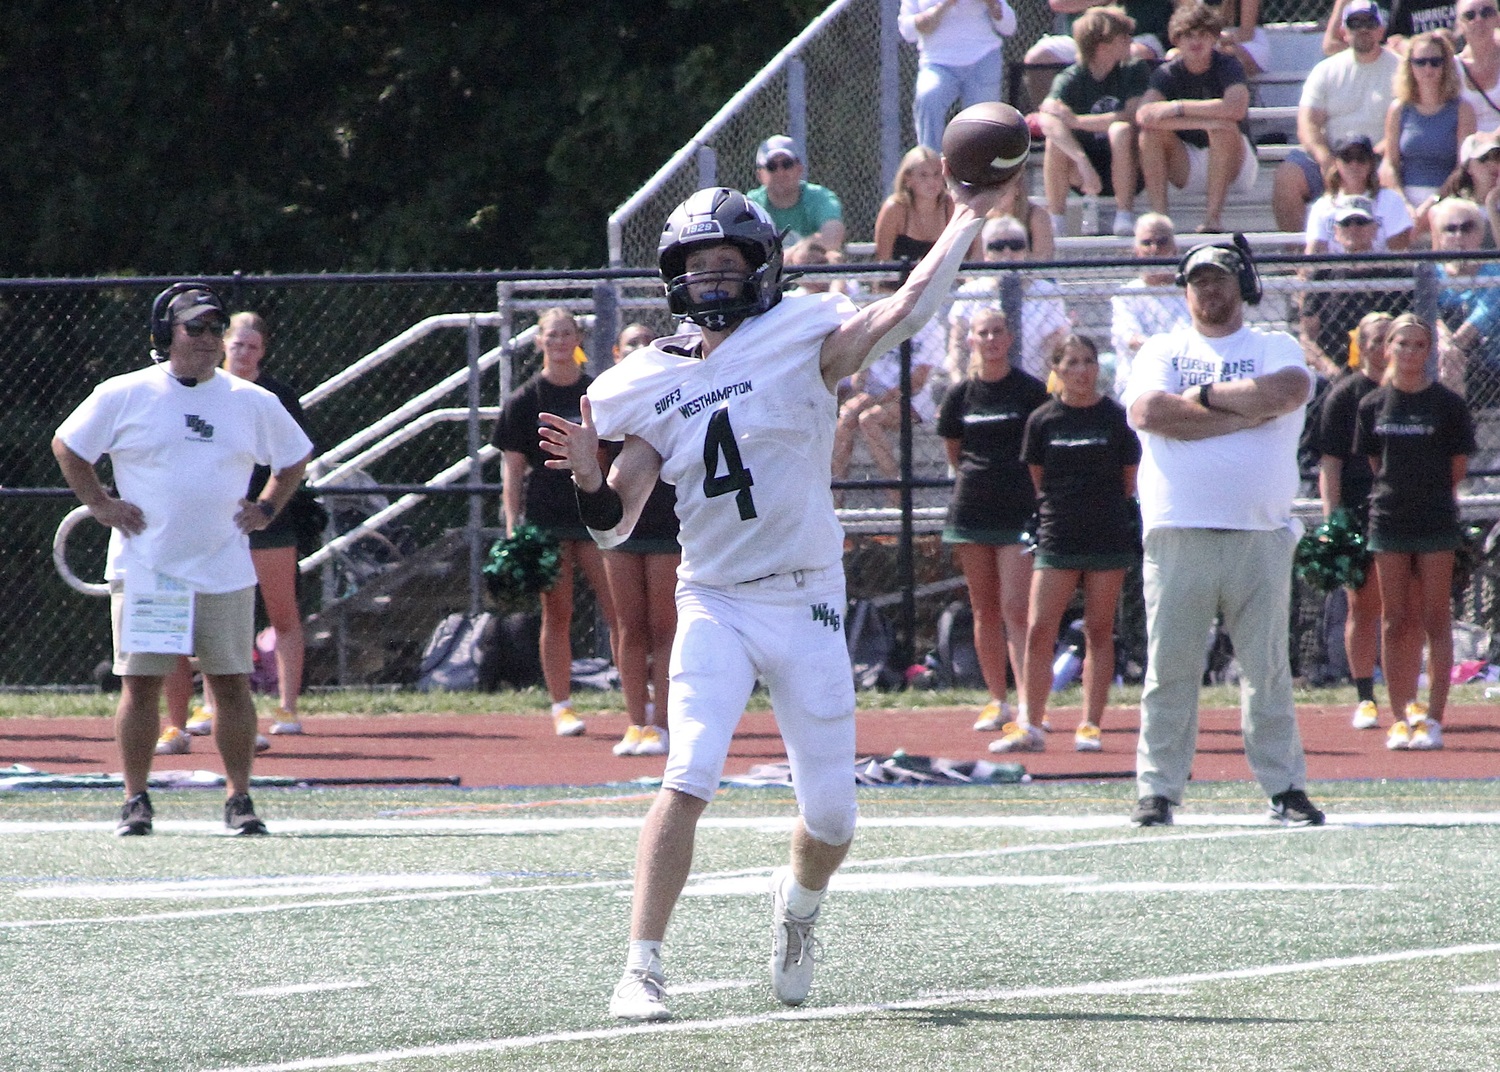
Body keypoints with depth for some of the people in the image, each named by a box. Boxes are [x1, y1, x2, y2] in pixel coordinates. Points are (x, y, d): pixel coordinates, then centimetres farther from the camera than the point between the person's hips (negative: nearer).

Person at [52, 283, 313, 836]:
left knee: (231, 683, 0)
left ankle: (239, 798, 6)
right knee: (140, 683, -2)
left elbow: (294, 458, 21)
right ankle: (136, 800, 5)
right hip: (144, 573, -2)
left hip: (224, 576, 2)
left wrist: (267, 509, 8)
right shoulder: (124, 396, 0)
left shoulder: (253, 403, 7)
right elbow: (66, 445, 10)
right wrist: (99, 504, 3)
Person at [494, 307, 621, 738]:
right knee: (557, 613, 3)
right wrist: (513, 529, -5)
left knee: (618, 609, -6)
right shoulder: (524, 400, 3)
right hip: (545, 516, -1)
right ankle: (561, 706, 10)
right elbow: (513, 471, 2)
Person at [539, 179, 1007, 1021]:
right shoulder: (656, 386, 6)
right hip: (714, 607, 1)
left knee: (832, 816, 3)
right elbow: (615, 525, 5)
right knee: (689, 781, -21)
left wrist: (967, 218, -16)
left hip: (807, 605, -1)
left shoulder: (803, 344, -2)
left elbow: (906, 311, -19)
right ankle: (643, 969, -17)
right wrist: (590, 478, -15)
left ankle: (800, 902, 38)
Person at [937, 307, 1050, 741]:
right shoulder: (960, 395, 7)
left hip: (1020, 514, -4)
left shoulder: (1031, 392, -2)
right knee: (985, 609, 9)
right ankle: (997, 702, 21)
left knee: (1016, 609, -13)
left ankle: (1028, 713, -18)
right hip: (971, 510, 4)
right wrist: (980, 474, 9)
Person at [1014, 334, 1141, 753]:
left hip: (1108, 539, -1)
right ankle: (1031, 724, -1)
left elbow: (1130, 479, 8)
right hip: (1056, 541, 1)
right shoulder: (1043, 420, 4)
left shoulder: (1115, 418, 1)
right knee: (1039, 632, -7)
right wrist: (1056, 511, 7)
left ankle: (1090, 726, 7)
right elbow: (1036, 479, 12)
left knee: (1099, 632, 3)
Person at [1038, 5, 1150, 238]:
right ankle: (1055, 217, -14)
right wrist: (1083, 163, -44)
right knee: (1056, 139, -29)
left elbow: (1133, 117, -20)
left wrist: (1075, 121, -24)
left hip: (1126, 172, 0)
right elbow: (1047, 122, -29)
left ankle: (1125, 216, -21)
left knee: (1121, 131, -31)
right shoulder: (1070, 79, -10)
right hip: (1083, 174, 0)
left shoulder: (1135, 71, -4)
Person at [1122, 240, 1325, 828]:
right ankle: (1157, 789, 3)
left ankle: (1285, 786, 4)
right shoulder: (1161, 352, 13)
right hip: (1178, 532, 0)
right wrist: (1244, 411, -8)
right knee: (1168, 671, -1)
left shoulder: (1278, 349, 12)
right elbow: (1148, 411, -7)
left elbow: (1287, 392, -11)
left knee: (1268, 669, 1)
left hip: (1260, 534, 0)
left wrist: (1203, 394, -4)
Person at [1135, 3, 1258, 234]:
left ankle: (1212, 217, -33)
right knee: (1153, 131, -20)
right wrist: (1202, 122, -31)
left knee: (1222, 126, -32)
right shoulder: (1167, 74, -2)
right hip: (1187, 169, 3)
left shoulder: (1228, 66, -8)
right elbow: (1143, 114, -22)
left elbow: (1237, 107, -30)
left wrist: (1179, 107, -28)